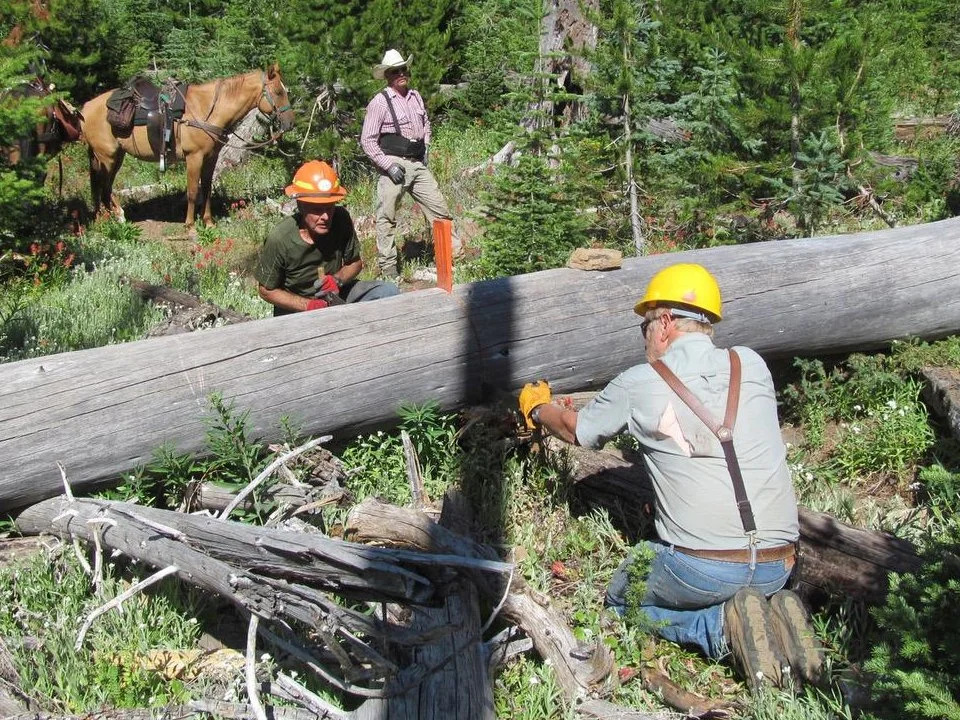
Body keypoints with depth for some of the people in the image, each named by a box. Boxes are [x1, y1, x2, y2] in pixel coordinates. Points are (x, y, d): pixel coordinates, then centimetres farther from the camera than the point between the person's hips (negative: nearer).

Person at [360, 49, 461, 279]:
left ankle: (455, 252, 17)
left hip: (418, 164, 6)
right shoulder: (379, 102, -7)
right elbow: (367, 141, -9)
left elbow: (426, 124, 29)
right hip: (394, 165, -6)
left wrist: (426, 150, 15)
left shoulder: (416, 96, 12)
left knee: (439, 207, 6)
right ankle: (388, 267, 7)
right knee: (387, 217, -2)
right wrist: (388, 165, -15)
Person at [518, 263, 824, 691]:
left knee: (621, 596, 25)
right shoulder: (752, 366, 4)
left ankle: (724, 627, -1)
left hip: (701, 568, -4)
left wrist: (536, 406, 38)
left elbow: (574, 429, 16)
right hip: (777, 567, 5)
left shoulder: (638, 385, -4)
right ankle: (772, 615, 3)